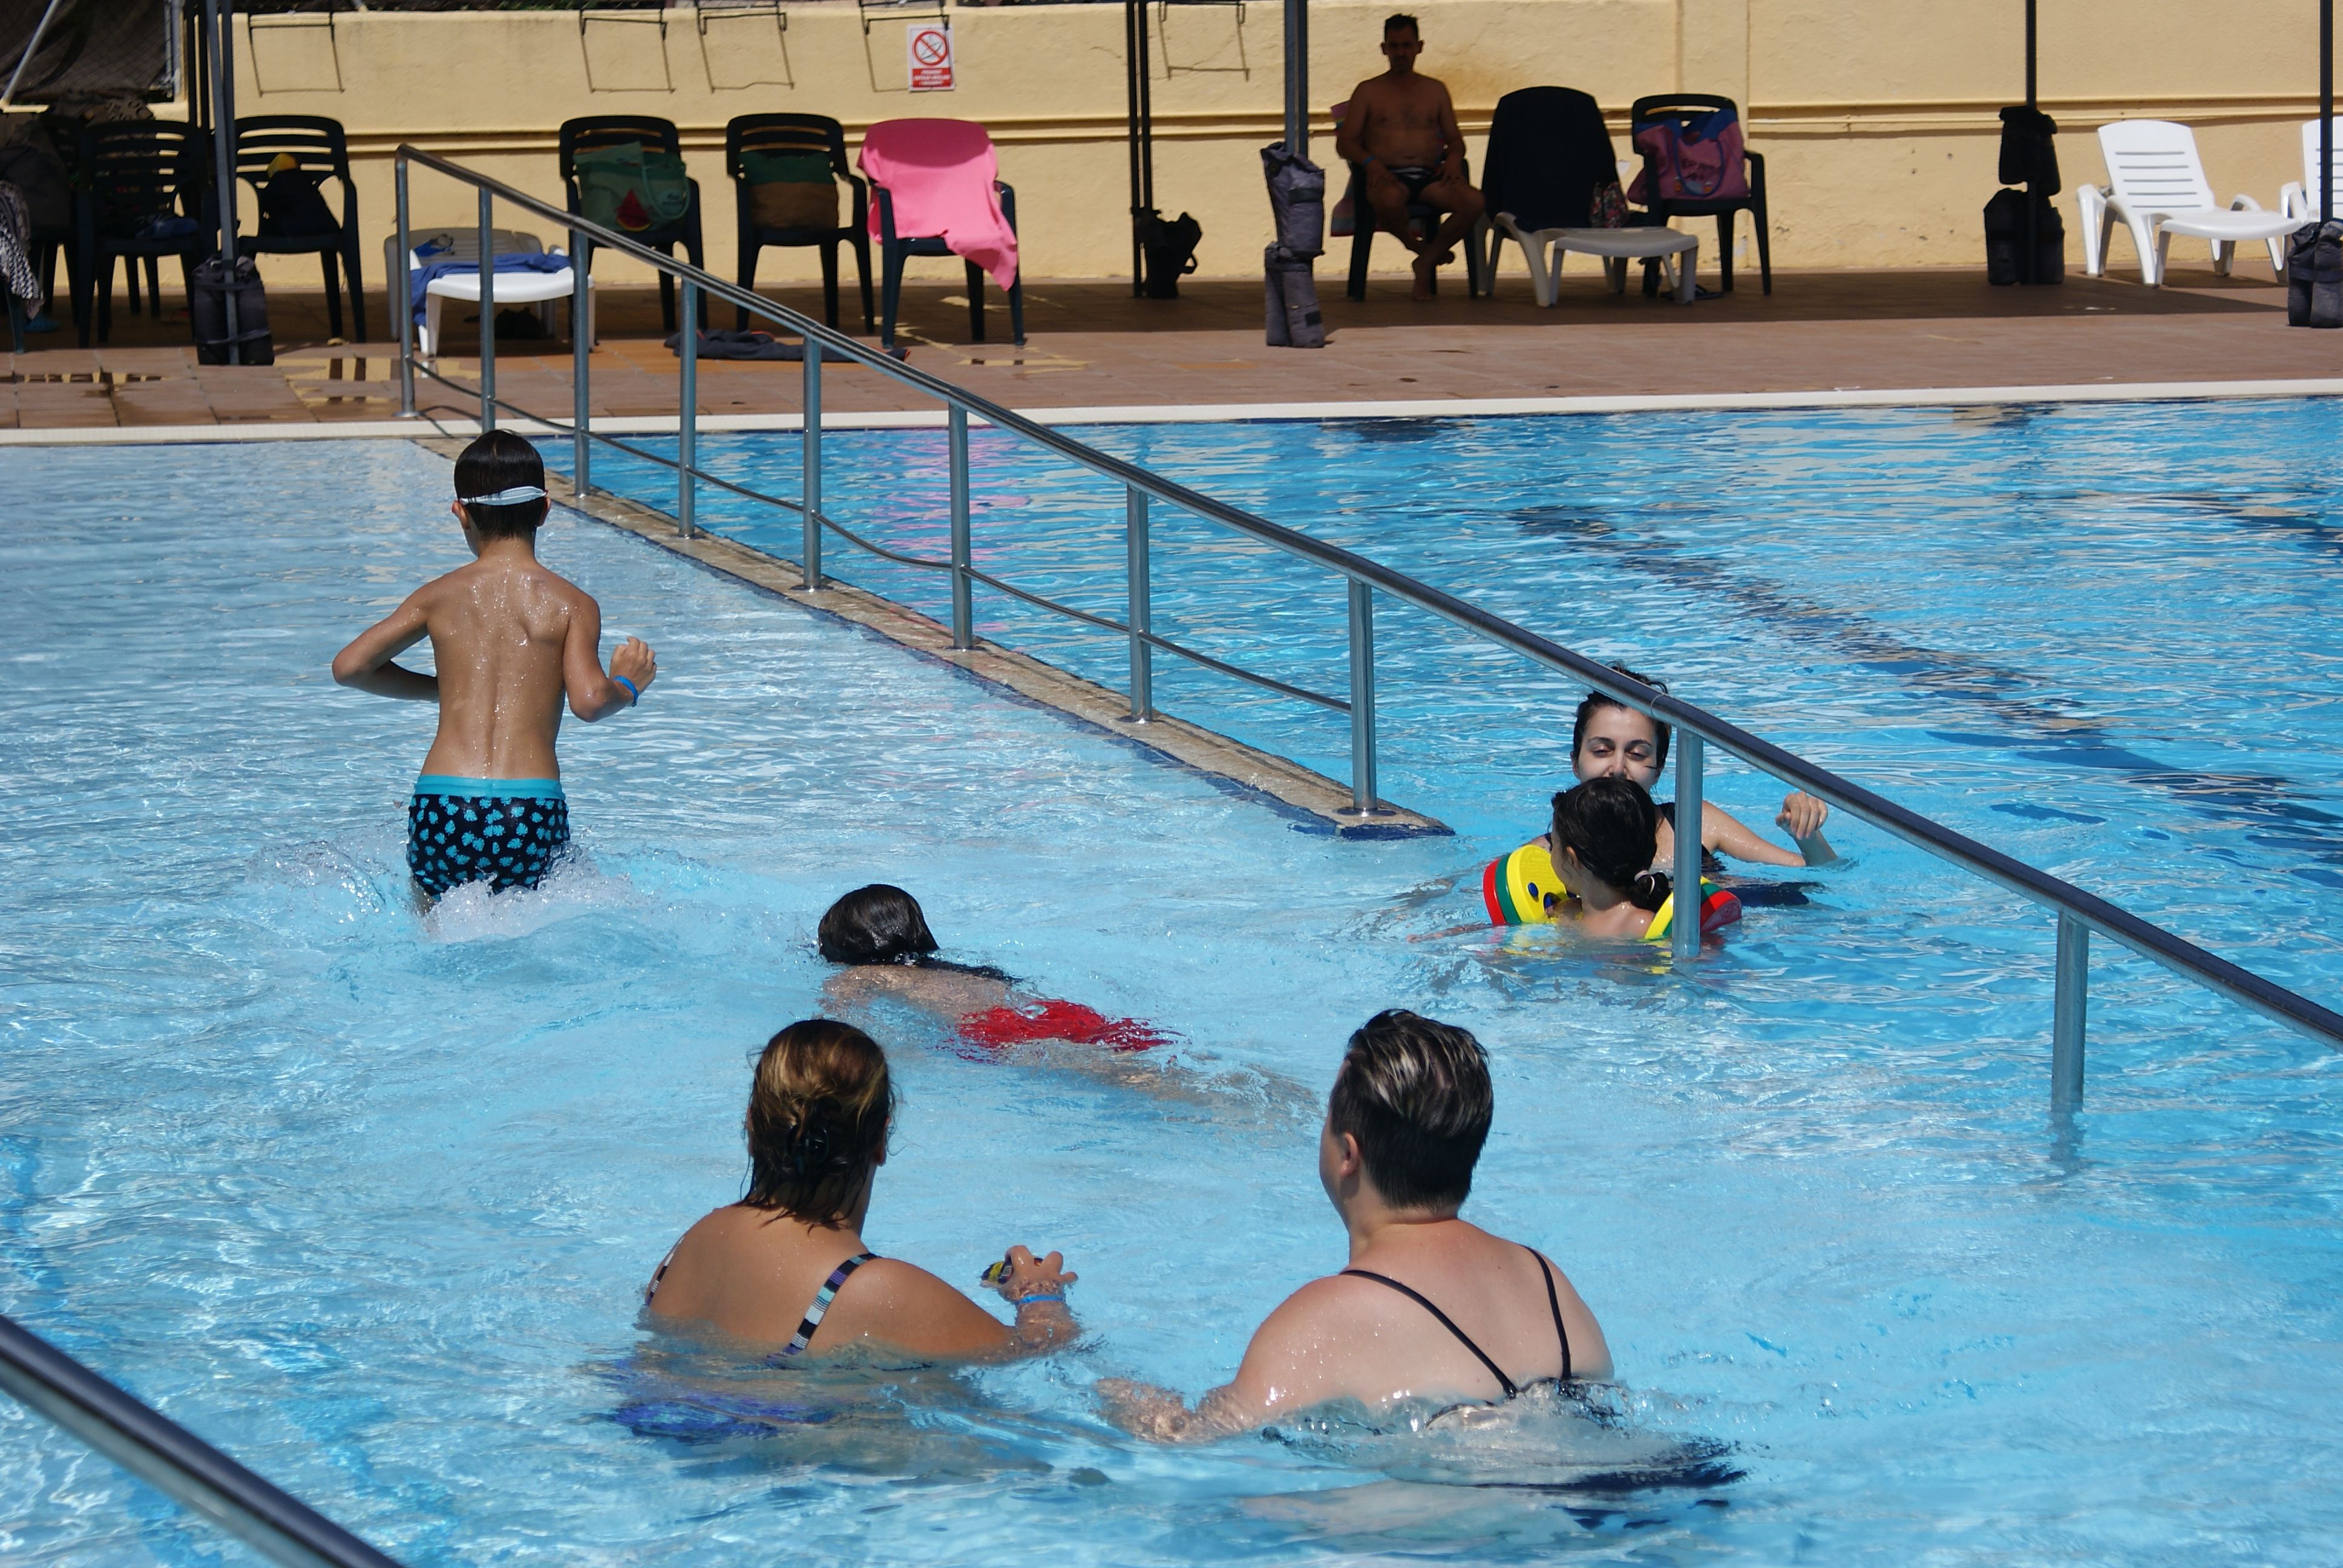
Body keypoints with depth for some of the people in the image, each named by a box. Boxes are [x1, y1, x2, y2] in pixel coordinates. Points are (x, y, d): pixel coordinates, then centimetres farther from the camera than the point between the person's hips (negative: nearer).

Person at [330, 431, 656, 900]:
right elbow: (589, 700, -8)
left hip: (441, 813, 2)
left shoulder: (439, 597, 12)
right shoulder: (571, 605, 6)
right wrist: (627, 686, 15)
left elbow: (349, 666, 11)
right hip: (532, 819, -2)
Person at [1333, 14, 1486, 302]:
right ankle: (1413, 243, -8)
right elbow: (1344, 143, 7)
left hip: (1430, 177, 3)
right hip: (1387, 176, -3)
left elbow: (1455, 139, 22)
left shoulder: (1435, 91, 23)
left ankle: (1427, 262, -10)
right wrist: (1370, 162, -14)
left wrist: (1454, 156, -4)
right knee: (1390, 199, -43)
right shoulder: (1368, 91, 15)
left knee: (1474, 202, -29)